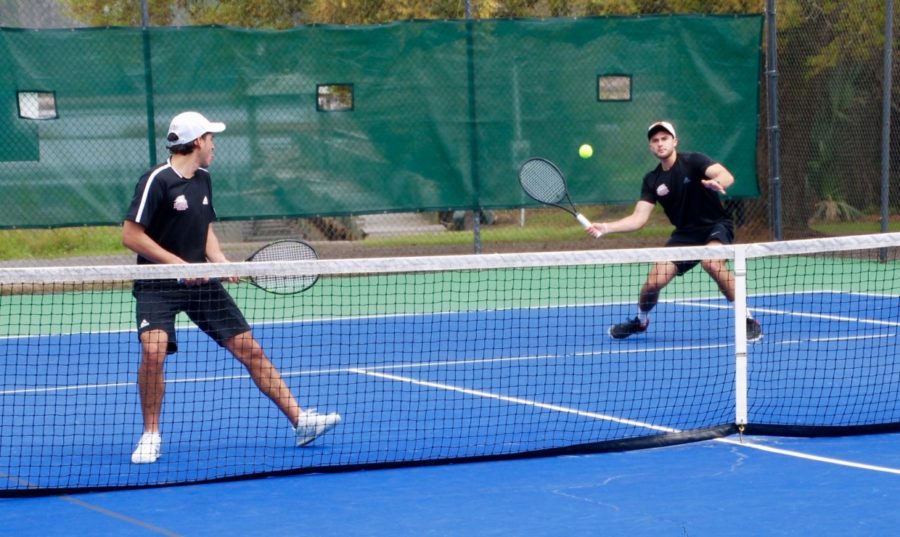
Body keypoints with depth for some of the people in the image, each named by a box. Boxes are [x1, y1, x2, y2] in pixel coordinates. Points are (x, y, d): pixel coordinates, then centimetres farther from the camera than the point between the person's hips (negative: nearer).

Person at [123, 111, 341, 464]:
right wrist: (179, 264, -20)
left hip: (200, 280, 7)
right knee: (153, 351, -27)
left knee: (249, 348, 3)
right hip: (158, 285, -7)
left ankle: (300, 420, 7)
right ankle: (151, 435, -7)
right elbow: (131, 236, -17)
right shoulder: (157, 181, -14)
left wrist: (220, 261, -1)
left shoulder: (202, 180, 10)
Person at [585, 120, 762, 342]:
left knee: (712, 263, -36)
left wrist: (717, 182, -53)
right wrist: (606, 227, -18)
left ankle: (748, 319, -23)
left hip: (715, 226, -4)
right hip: (685, 234, 4)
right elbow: (638, 218, -3)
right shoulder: (652, 180, 1)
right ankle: (640, 321, 25)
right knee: (654, 281, -9)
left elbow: (727, 176, -28)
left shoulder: (693, 161, -13)